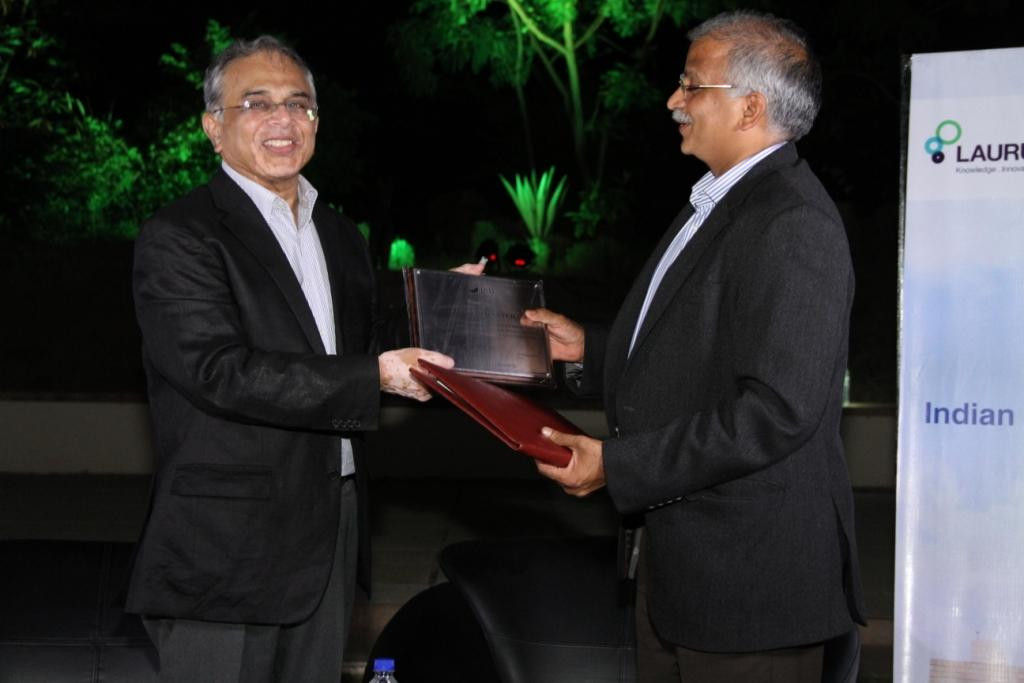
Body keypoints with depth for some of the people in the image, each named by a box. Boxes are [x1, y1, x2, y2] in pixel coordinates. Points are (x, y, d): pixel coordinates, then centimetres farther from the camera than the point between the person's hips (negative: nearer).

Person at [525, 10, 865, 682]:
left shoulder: (791, 224, -20)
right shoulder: (717, 205, 15)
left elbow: (775, 412, -26)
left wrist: (617, 464, -23)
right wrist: (589, 347, 15)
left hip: (749, 570, -10)